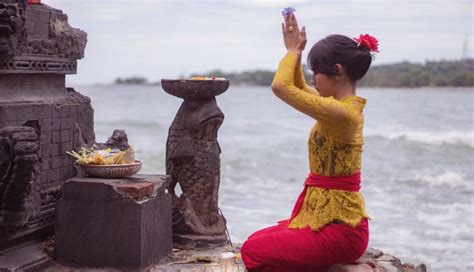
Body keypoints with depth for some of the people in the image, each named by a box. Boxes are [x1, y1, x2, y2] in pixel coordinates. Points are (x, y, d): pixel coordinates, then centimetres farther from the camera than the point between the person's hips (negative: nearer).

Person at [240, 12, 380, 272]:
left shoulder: (341, 112, -22)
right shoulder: (347, 104, 8)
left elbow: (280, 86, -20)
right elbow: (300, 89, 26)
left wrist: (293, 51, -4)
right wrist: (295, 51, 16)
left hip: (338, 226, -10)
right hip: (326, 216, 10)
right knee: (256, 241, 17)